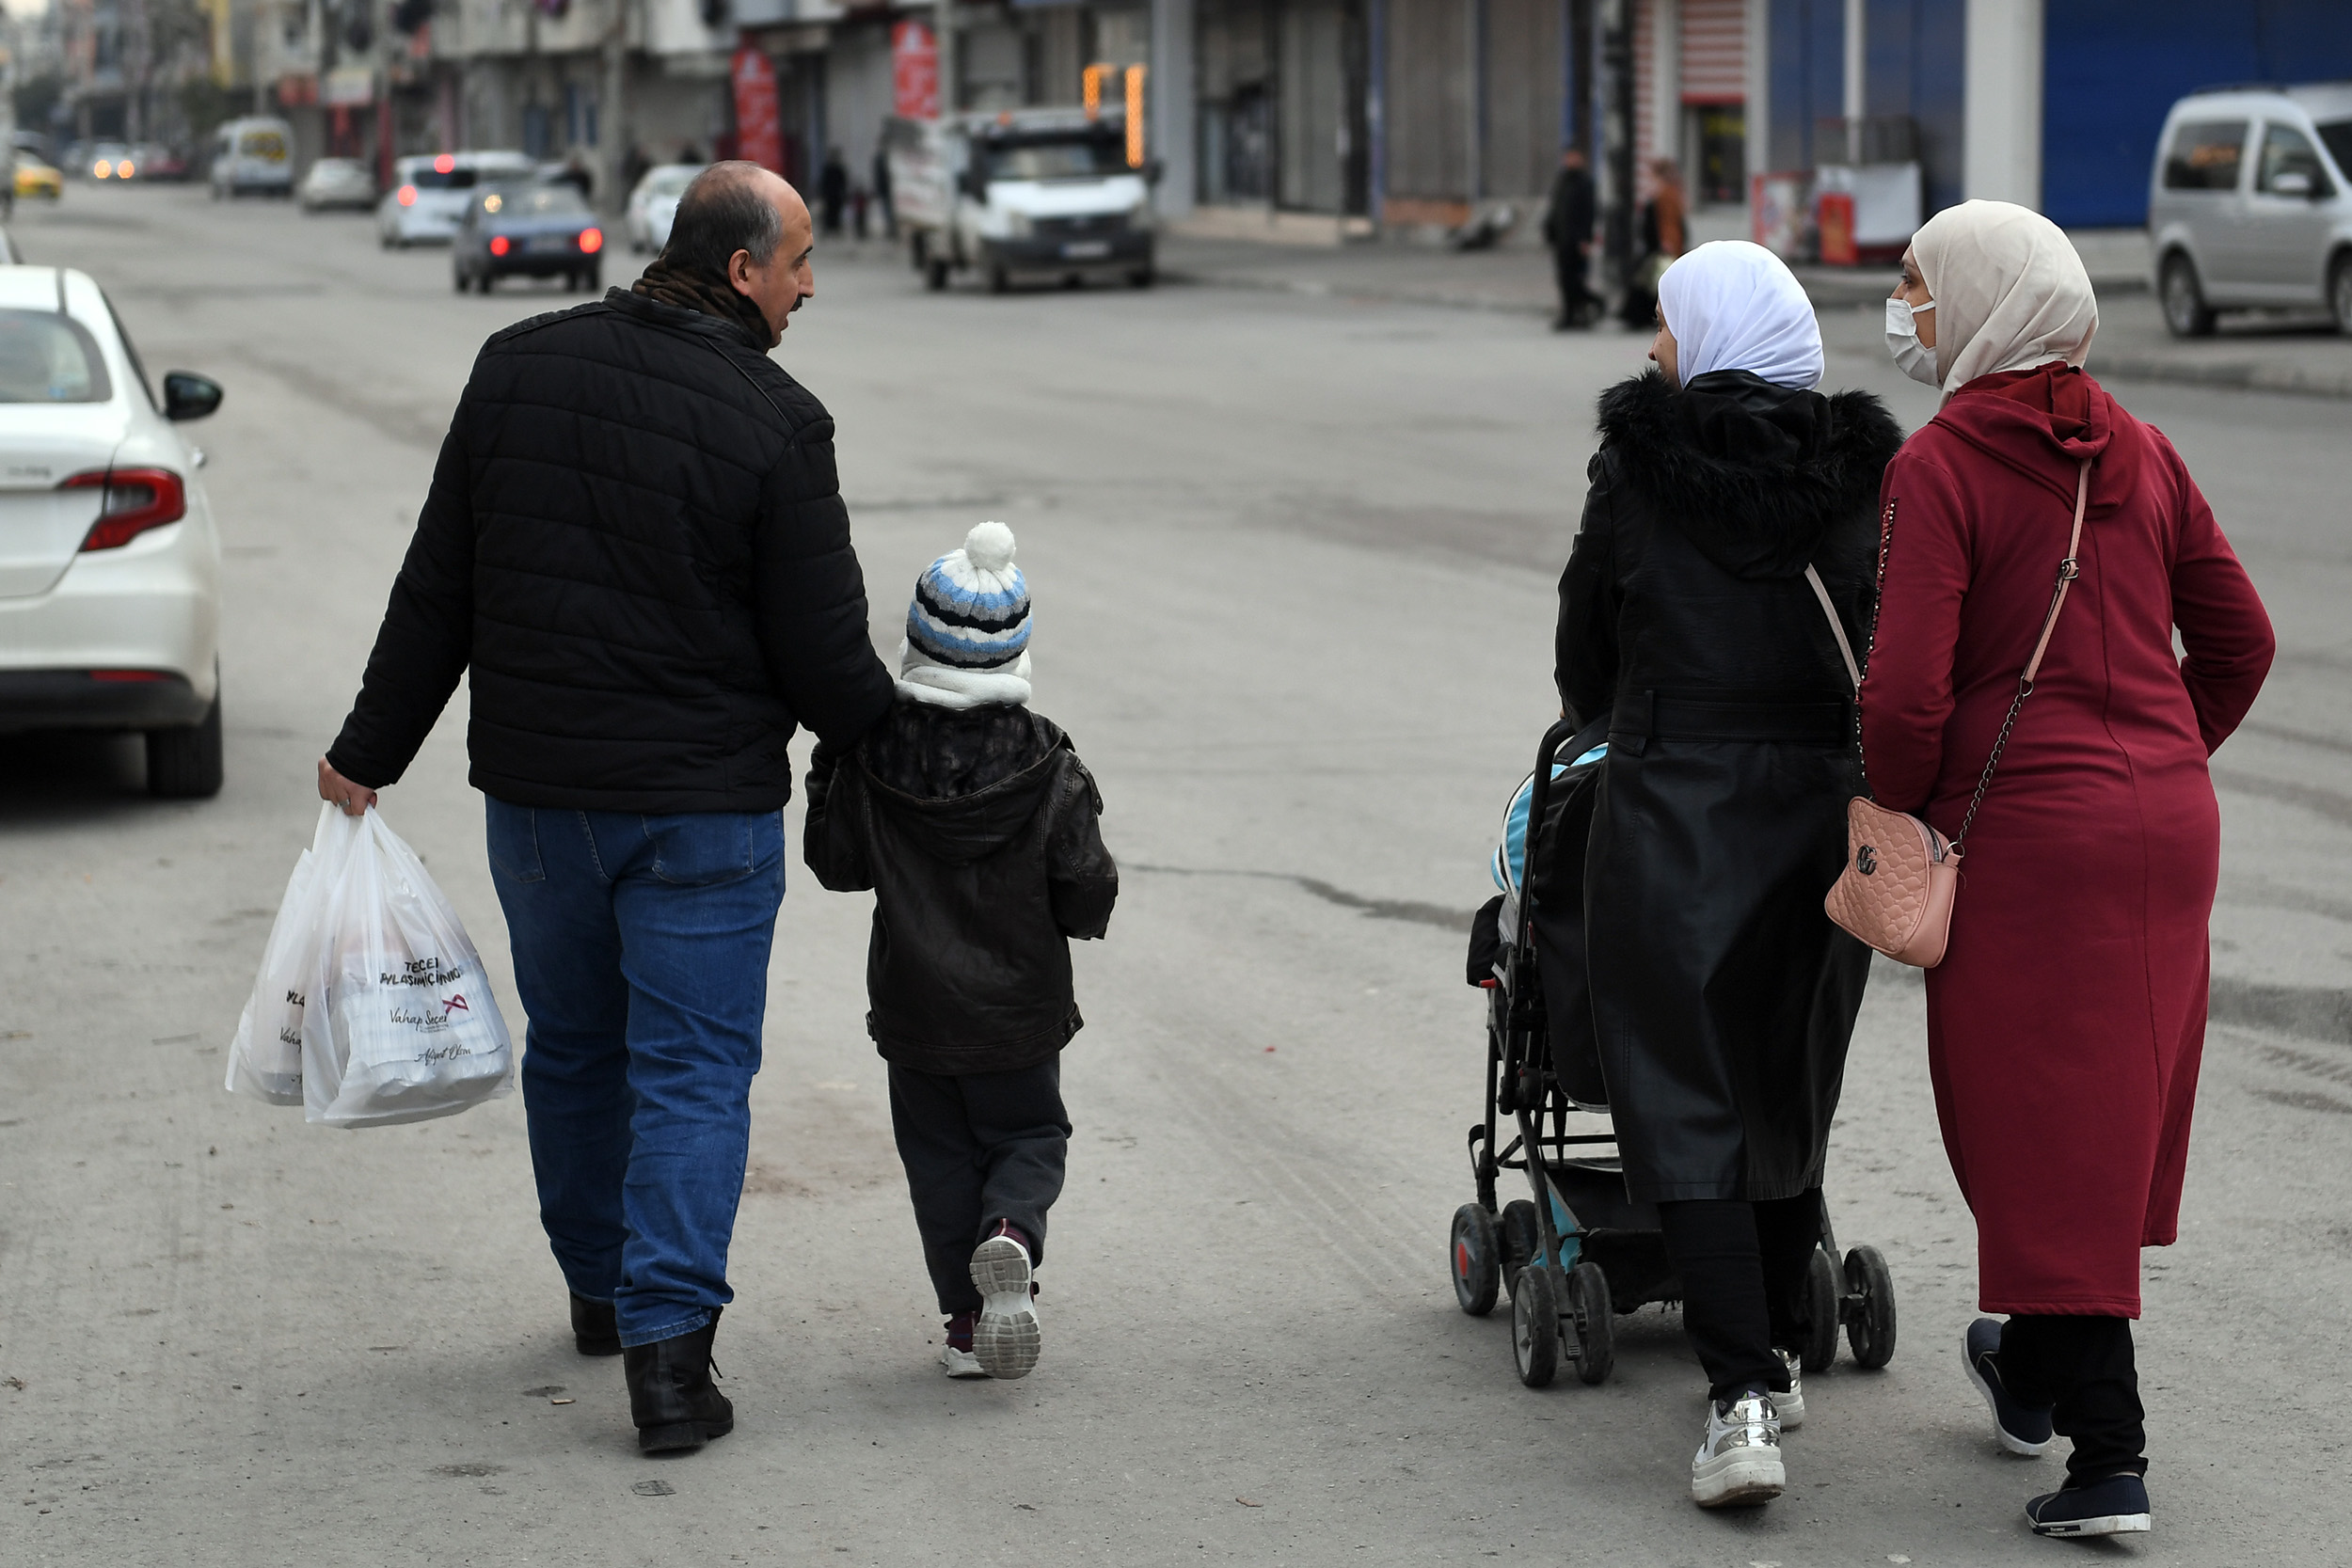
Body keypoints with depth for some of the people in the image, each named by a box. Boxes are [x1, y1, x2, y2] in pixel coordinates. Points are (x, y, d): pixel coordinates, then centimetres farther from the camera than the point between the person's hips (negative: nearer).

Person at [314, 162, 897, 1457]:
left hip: (536, 789, 5)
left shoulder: (520, 368, 1)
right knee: (692, 1068, 1)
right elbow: (826, 661, -10)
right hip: (703, 803, -4)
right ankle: (667, 1337, -9)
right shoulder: (776, 424, -13)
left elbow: (438, 589, 4)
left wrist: (370, 748, 12)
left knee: (574, 1046, 21)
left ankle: (601, 1288, 36)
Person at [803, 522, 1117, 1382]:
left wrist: (828, 777, 12)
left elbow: (836, 863, 0)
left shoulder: (870, 762, -11)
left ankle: (967, 1318, 10)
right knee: (1030, 1135, 16)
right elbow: (1087, 898, -9)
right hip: (1019, 1012, -1)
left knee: (940, 1157, 13)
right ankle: (1011, 1229, -15)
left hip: (914, 1012, 1)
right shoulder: (1049, 773, -12)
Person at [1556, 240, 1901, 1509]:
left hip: (1673, 814, -4)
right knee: (1789, 1090, 20)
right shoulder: (1863, 473, 2)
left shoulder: (1639, 468, -6)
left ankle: (1740, 1402, -13)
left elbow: (1582, 660, 6)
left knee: (1686, 1106, -1)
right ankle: (1774, 1351, 34)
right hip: (1827, 809, 4)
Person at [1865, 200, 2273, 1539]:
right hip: (2170, 824, 7)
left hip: (2027, 831, -7)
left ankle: (2109, 1457, -2)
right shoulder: (2138, 452, 7)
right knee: (2115, 1114, 20)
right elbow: (2239, 638, 11)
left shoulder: (1940, 469, -12)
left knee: (2041, 1133, 0)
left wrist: (1901, 815, -2)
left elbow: (1908, 692, -18)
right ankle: (2037, 1372, 39)